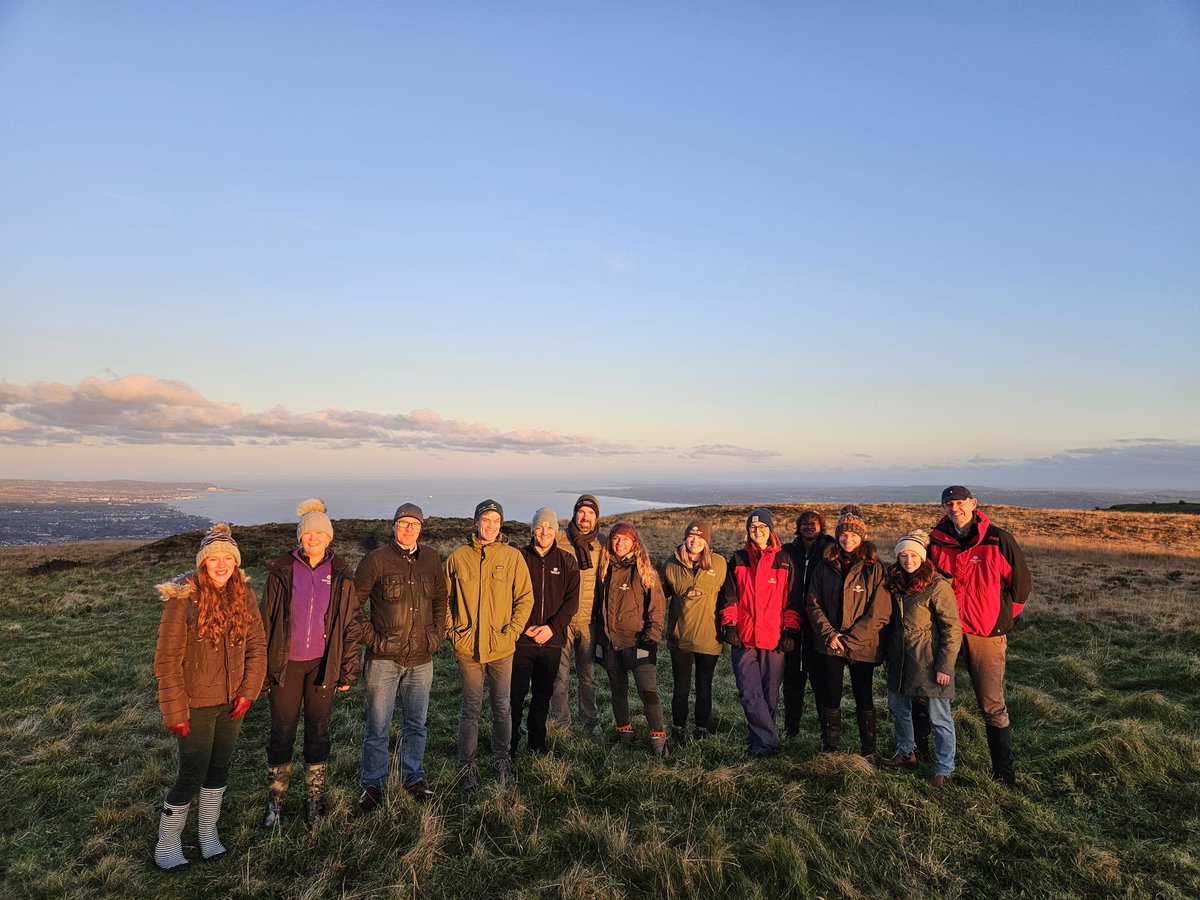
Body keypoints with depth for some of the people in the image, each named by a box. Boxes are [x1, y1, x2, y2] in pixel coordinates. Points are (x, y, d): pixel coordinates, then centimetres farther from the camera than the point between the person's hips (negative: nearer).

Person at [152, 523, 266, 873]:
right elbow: (167, 659, -15)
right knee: (192, 775, 4)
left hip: (232, 701, 5)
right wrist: (175, 711, -14)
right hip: (197, 705, -5)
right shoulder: (183, 598, -18)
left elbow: (257, 645, 3)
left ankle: (209, 833, 38)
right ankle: (167, 845, 27)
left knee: (219, 768, 17)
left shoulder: (244, 595, -3)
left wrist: (248, 691, -5)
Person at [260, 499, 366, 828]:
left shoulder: (340, 574, -2)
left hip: (322, 665, 1)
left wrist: (348, 671, 0)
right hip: (286, 664, -1)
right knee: (282, 734, 9)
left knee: (318, 733, 12)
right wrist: (262, 669, 1)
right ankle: (275, 803, 27)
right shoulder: (282, 570, -4)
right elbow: (267, 620, 1)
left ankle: (314, 802, 27)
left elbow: (353, 623, 1)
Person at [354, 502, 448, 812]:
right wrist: (370, 636, -7)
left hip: (421, 658, 4)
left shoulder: (431, 559, 4)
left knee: (416, 723, 15)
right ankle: (371, 784, 25)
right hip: (384, 658, -3)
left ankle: (414, 777, 33)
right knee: (378, 726, 6)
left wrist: (437, 635, 9)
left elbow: (440, 600, 16)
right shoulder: (376, 560, -8)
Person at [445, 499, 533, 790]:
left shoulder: (513, 556, -2)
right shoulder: (458, 557, 0)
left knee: (502, 707, 12)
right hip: (468, 646, 0)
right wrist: (454, 630, -1)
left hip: (502, 646, 0)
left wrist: (512, 631, -6)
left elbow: (525, 598, 1)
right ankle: (466, 765, 25)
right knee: (471, 709, 10)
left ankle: (501, 759, 31)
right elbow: (445, 598, 8)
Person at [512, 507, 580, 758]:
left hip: (552, 641, 2)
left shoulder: (567, 562, 3)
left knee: (543, 694, 13)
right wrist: (523, 627, -13)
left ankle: (537, 743, 29)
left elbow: (571, 600, -1)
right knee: (516, 693, 4)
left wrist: (552, 627, -13)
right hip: (521, 640, -1)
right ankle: (510, 743, 20)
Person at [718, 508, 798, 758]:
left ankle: (758, 741, 23)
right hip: (743, 637, 0)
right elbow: (729, 596, 8)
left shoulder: (784, 561, 5)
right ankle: (769, 740, 2)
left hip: (774, 638, 0)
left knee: (769, 695, 7)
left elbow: (792, 599, 6)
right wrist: (729, 625, 0)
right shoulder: (738, 559, 7)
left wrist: (791, 631, 1)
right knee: (749, 694, -6)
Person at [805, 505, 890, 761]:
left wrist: (849, 638, -12)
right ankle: (829, 750, 23)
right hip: (830, 644, 2)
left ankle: (869, 752, 25)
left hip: (862, 646, -2)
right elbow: (813, 604, 3)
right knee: (830, 698, 9)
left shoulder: (873, 568, -6)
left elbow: (879, 612, -10)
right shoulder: (826, 565, 3)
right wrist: (829, 633, -9)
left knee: (863, 699, 10)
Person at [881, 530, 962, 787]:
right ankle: (906, 753, 38)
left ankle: (944, 770, 18)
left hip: (929, 663, -7)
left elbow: (952, 629, -13)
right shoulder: (894, 583, 5)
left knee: (939, 717, 3)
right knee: (898, 707, 18)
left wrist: (945, 666, -15)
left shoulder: (937, 586, -15)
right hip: (900, 660, 7)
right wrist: (889, 656, 16)